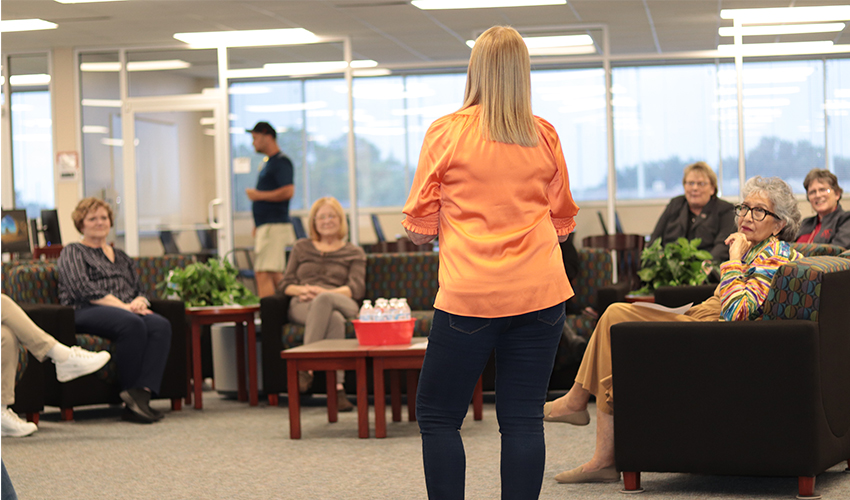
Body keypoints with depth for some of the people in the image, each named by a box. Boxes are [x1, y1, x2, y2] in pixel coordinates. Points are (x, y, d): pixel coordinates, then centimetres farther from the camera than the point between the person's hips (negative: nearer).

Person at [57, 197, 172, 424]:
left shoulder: (121, 257, 31)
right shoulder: (73, 253, 12)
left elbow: (140, 290, 23)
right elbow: (84, 290, -5)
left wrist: (138, 303, -3)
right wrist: (123, 306, -14)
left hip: (128, 309, 6)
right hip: (86, 312, -5)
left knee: (161, 325, -29)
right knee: (132, 324, -38)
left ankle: (141, 395, -41)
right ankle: (130, 393, -28)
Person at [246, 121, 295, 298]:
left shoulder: (281, 162, -10)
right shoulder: (268, 163, 20)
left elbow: (288, 191, -21)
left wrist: (258, 195, -13)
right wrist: (257, 225, 20)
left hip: (273, 224, -10)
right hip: (264, 225, 10)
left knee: (263, 273, -16)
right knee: (275, 274, 11)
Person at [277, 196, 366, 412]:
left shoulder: (354, 253, 22)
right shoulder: (301, 248, 27)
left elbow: (357, 289, 5)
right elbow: (285, 284, 19)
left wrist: (324, 293, -13)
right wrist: (302, 290, -7)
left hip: (342, 304, 0)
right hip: (302, 307, 0)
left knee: (324, 301, -41)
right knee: (334, 319, -38)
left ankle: (306, 367, -48)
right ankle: (337, 388, -51)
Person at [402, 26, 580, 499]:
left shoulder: (446, 132, -2)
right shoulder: (545, 135, 7)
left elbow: (420, 228, 1)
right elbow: (562, 222, 15)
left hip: (470, 295, -3)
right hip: (540, 293, 3)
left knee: (438, 416, 7)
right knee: (523, 420, 5)